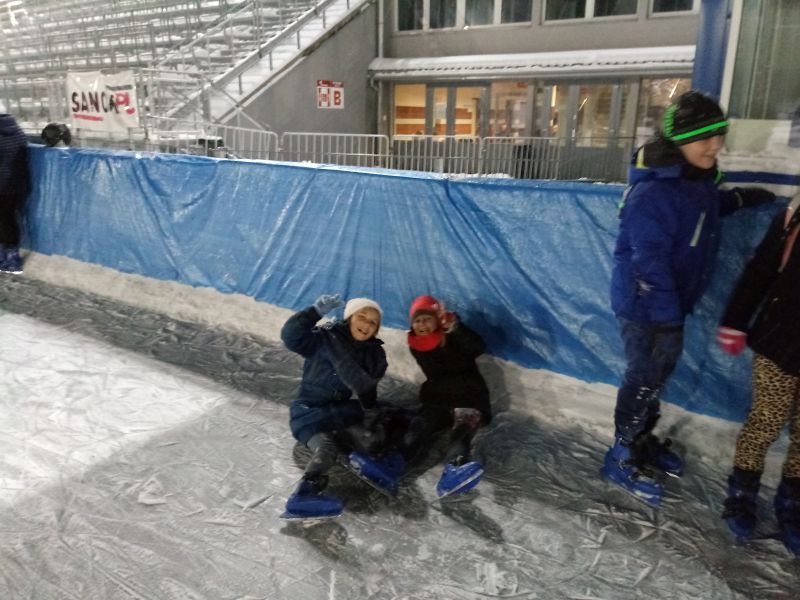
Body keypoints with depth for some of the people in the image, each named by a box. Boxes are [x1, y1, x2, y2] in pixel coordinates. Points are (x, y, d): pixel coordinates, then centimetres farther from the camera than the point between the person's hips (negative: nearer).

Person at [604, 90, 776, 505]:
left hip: (671, 300, 9)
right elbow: (649, 263, -28)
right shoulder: (653, 192, -28)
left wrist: (740, 199, 13)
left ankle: (643, 440, 40)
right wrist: (669, 317, -26)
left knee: (658, 373, 21)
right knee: (644, 377, 2)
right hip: (645, 305, -9)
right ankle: (621, 458, 19)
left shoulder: (697, 178, 3)